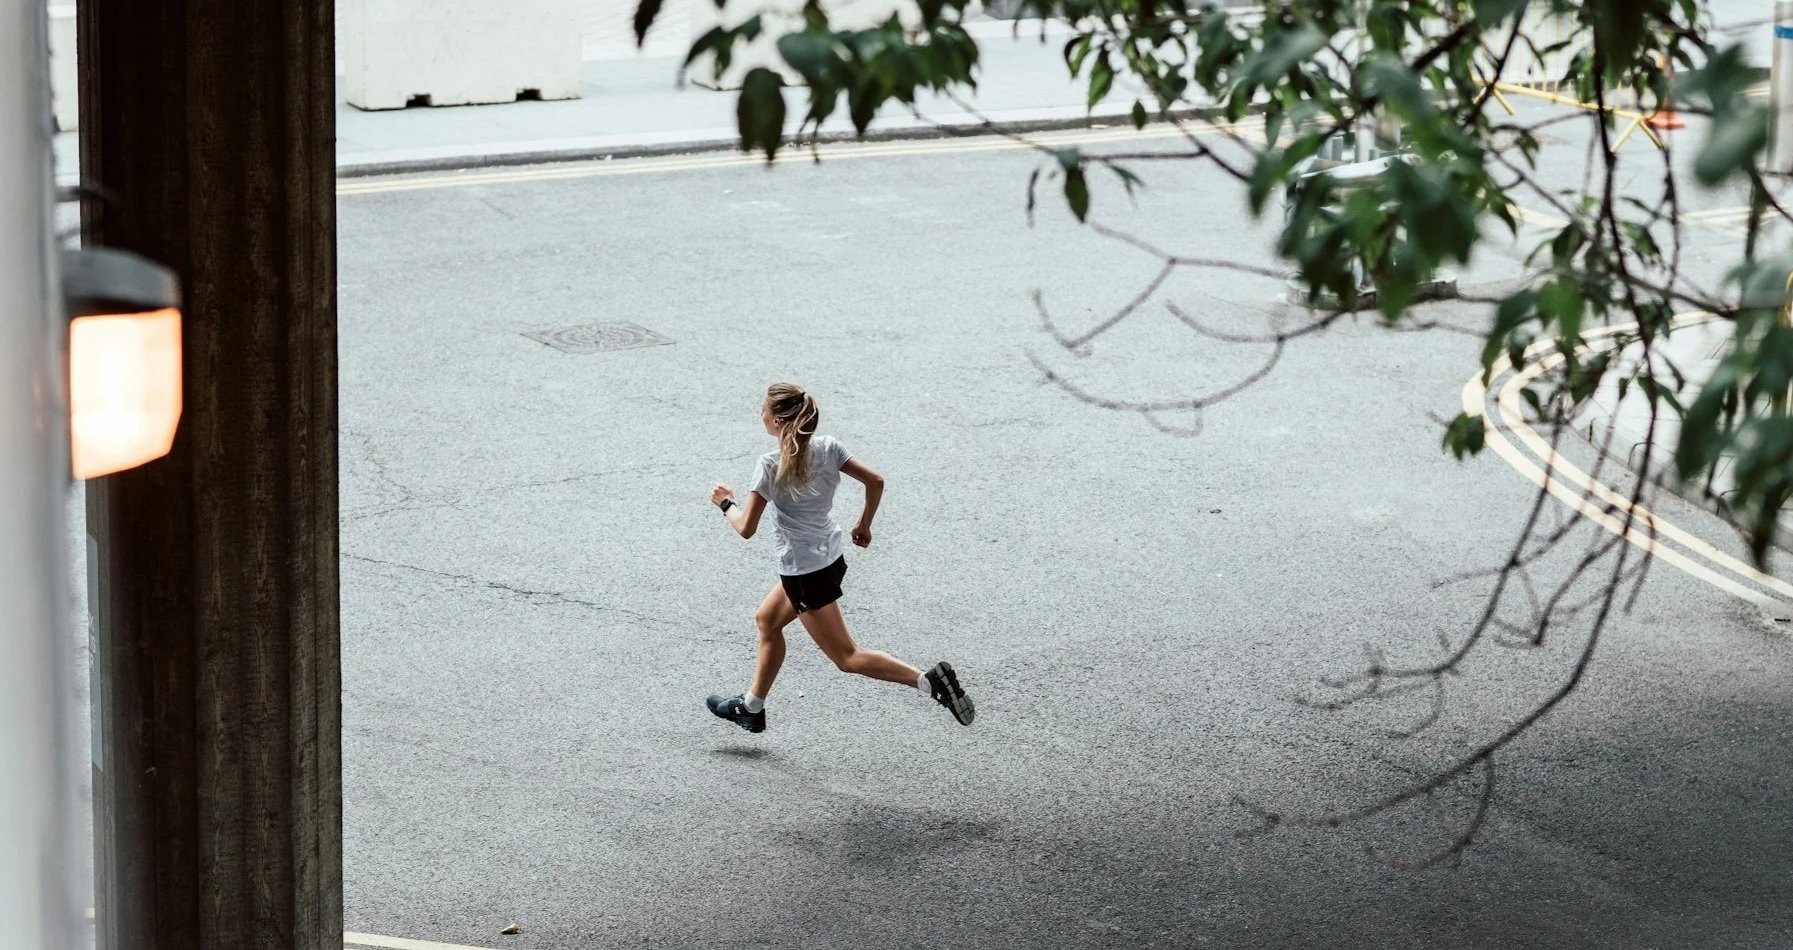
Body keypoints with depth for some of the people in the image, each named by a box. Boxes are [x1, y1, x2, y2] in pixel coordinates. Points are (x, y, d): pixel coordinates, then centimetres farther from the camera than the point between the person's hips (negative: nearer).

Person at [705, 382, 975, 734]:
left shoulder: (771, 466, -21)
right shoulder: (827, 447, -4)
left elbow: (746, 528, -19)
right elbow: (875, 482, -2)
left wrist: (726, 503, 1)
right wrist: (864, 524, 14)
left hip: (805, 572, -9)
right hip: (830, 557, 9)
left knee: (847, 657, -2)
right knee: (767, 620, 26)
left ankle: (929, 681, -16)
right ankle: (751, 708, 38)